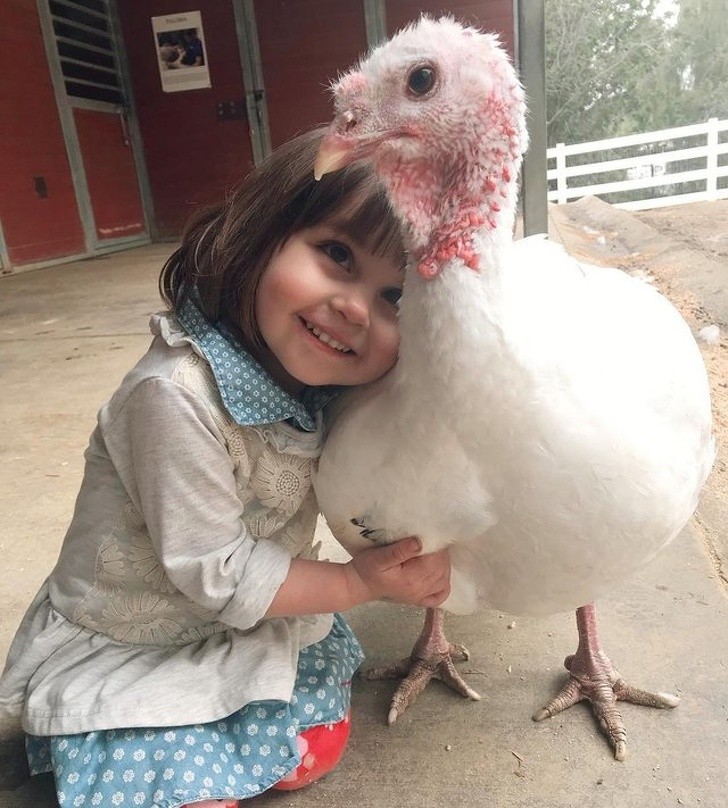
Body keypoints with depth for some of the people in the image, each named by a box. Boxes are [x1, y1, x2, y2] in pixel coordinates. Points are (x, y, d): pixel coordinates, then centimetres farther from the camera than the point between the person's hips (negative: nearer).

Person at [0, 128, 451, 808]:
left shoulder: (324, 384, -13)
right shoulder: (176, 395, -34)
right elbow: (219, 576, -26)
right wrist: (363, 582, -19)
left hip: (248, 624, 6)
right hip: (124, 648, -5)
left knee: (316, 753, 6)